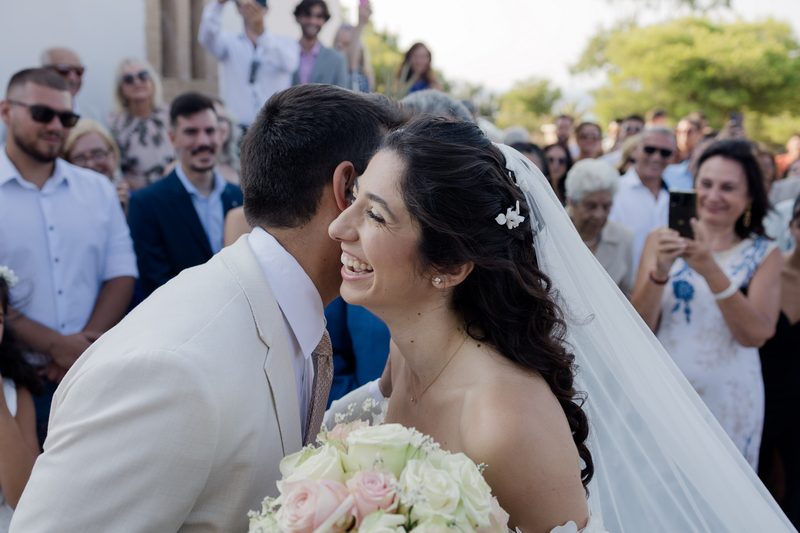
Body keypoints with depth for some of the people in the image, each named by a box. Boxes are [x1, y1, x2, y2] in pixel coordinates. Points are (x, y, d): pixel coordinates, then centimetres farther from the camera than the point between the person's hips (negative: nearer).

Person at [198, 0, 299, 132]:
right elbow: (207, 38, -13)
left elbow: (289, 63, -17)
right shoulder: (230, 42, 8)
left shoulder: (285, 43, 6)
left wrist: (262, 33, -32)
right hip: (236, 129, 0)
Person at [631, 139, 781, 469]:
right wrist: (659, 272, -24)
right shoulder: (662, 240, -1)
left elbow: (755, 334, -15)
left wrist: (712, 272, -26)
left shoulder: (764, 253, -2)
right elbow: (640, 327, -7)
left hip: (729, 398, 0)